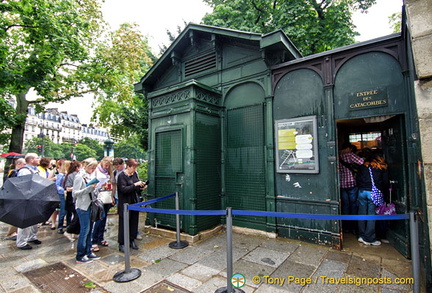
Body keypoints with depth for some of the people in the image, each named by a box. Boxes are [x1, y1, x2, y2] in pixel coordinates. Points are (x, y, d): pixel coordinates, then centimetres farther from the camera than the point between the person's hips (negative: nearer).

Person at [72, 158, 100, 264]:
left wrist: (94, 188, 3)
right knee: (84, 230, -1)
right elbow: (75, 193, -18)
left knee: (89, 229, 13)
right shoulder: (79, 176, -12)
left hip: (89, 206, 8)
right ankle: (80, 256, 12)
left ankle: (88, 252, 25)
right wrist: (89, 188, -25)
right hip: (83, 207, -8)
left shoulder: (89, 176, 10)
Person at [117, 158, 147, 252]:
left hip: (134, 202, 6)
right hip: (125, 203, -6)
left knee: (134, 221, 13)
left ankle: (132, 240, 28)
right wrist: (135, 185, -23)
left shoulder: (134, 174, 6)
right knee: (124, 223, 3)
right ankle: (121, 244, 17)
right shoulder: (121, 176, -12)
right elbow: (123, 189, -20)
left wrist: (141, 187, -3)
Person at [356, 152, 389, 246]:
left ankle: (361, 235, 17)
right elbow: (385, 182, 6)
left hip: (362, 191, 2)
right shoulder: (382, 168, 7)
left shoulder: (363, 166, 12)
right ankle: (369, 239, 7)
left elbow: (358, 179, 9)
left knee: (362, 214, 9)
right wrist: (381, 191, 21)